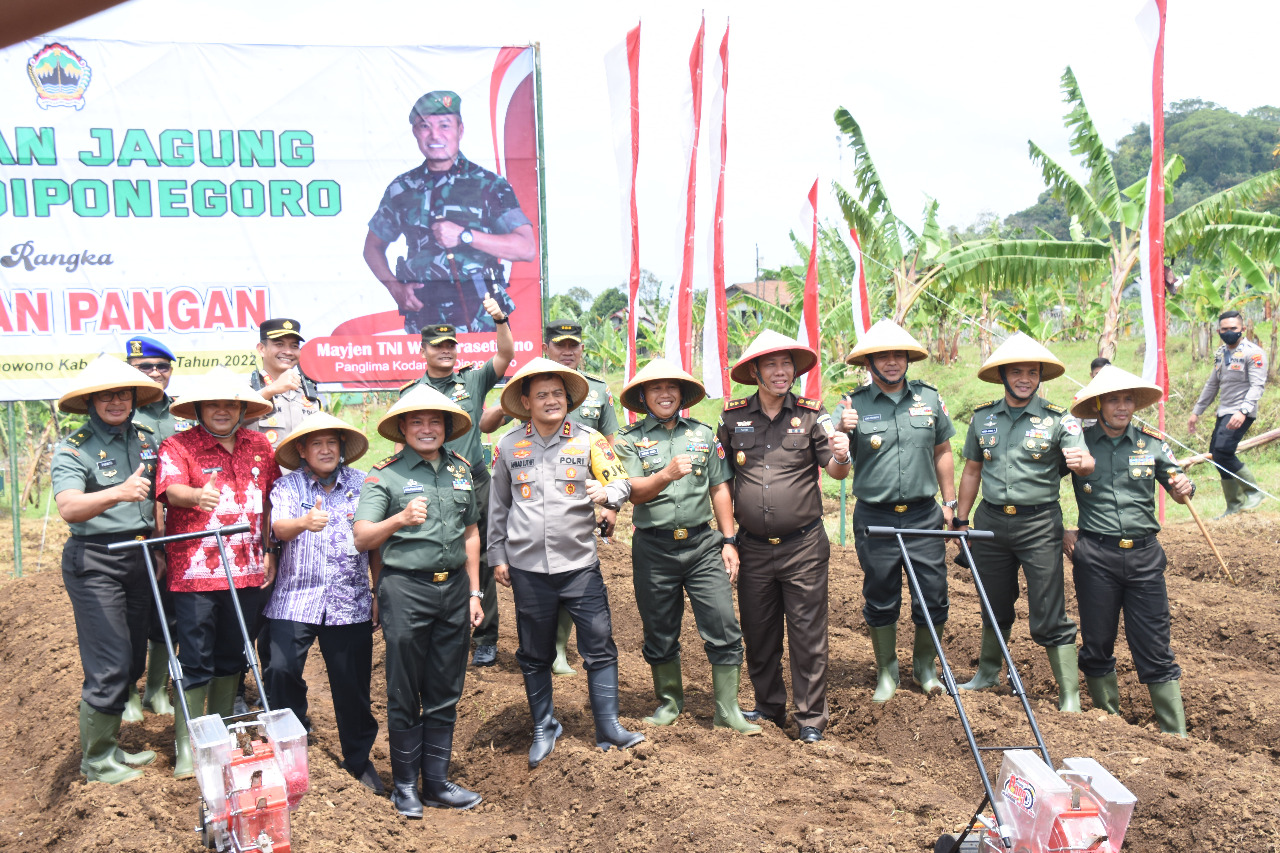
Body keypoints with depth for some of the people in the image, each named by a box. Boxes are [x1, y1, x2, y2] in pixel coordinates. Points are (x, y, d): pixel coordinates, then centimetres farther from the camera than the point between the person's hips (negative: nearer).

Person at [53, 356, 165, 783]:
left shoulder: (147, 440, 9)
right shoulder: (73, 448, -8)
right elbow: (69, 508, -25)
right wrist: (118, 493, -41)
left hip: (139, 557, 6)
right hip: (94, 561, -6)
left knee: (133, 662, 12)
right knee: (110, 664, -6)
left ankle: (110, 746, 28)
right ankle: (95, 759, 12)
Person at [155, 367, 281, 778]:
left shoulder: (259, 445, 9)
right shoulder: (178, 446, -4)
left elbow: (270, 500, 15)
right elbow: (171, 490, -22)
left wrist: (269, 550, 11)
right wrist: (197, 495, -44)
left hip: (246, 570, 5)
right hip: (194, 572, -4)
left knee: (233, 655, 15)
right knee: (195, 660, -1)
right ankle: (186, 745, 11)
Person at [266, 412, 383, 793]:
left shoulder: (362, 484, 7)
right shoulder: (287, 486, 3)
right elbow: (279, 527, -17)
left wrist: (381, 595, 10)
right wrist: (304, 522, -39)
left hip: (350, 603, 1)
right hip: (295, 600, -1)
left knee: (353, 683, 5)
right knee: (281, 669, -12)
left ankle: (359, 759, 25)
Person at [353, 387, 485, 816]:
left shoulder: (461, 469, 10)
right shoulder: (385, 474, -5)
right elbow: (361, 539, -13)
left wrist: (475, 591, 14)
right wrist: (400, 519, -31)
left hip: (454, 587, 5)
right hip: (405, 590, -4)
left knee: (445, 693, 11)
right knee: (405, 695, 6)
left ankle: (437, 782, 24)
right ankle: (405, 785, 21)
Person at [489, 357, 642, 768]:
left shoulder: (588, 440, 1)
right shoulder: (509, 445, 5)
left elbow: (621, 480, -4)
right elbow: (498, 505, 12)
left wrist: (608, 493, -27)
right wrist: (497, 555, 12)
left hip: (580, 564, -1)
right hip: (528, 568, 1)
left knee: (599, 647, -1)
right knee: (535, 654, 12)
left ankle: (609, 728, 11)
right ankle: (544, 729, 29)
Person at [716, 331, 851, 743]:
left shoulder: (812, 414, -1)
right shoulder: (732, 416, 3)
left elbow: (836, 472, -6)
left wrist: (842, 457, -28)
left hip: (803, 545, -2)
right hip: (753, 548, 2)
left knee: (808, 633, 3)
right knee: (758, 632, 13)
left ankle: (811, 716, 18)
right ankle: (769, 706, 32)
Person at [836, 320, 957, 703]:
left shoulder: (929, 398, 6)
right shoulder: (852, 405, -3)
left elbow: (942, 452, 16)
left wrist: (950, 502, 14)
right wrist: (842, 431, -29)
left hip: (924, 516, 2)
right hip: (875, 518, -2)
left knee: (933, 597, 7)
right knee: (880, 599, 9)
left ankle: (925, 665, 31)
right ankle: (886, 671, 29)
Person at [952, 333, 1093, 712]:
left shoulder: (1058, 418, -4)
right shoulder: (983, 417, 6)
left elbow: (1086, 462, -16)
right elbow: (972, 471, 14)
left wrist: (1081, 462, -41)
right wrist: (960, 520, 14)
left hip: (1039, 524, -3)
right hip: (991, 520, 3)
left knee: (1048, 617, -4)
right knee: (995, 606, 18)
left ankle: (1070, 696, 8)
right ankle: (988, 672, 39)